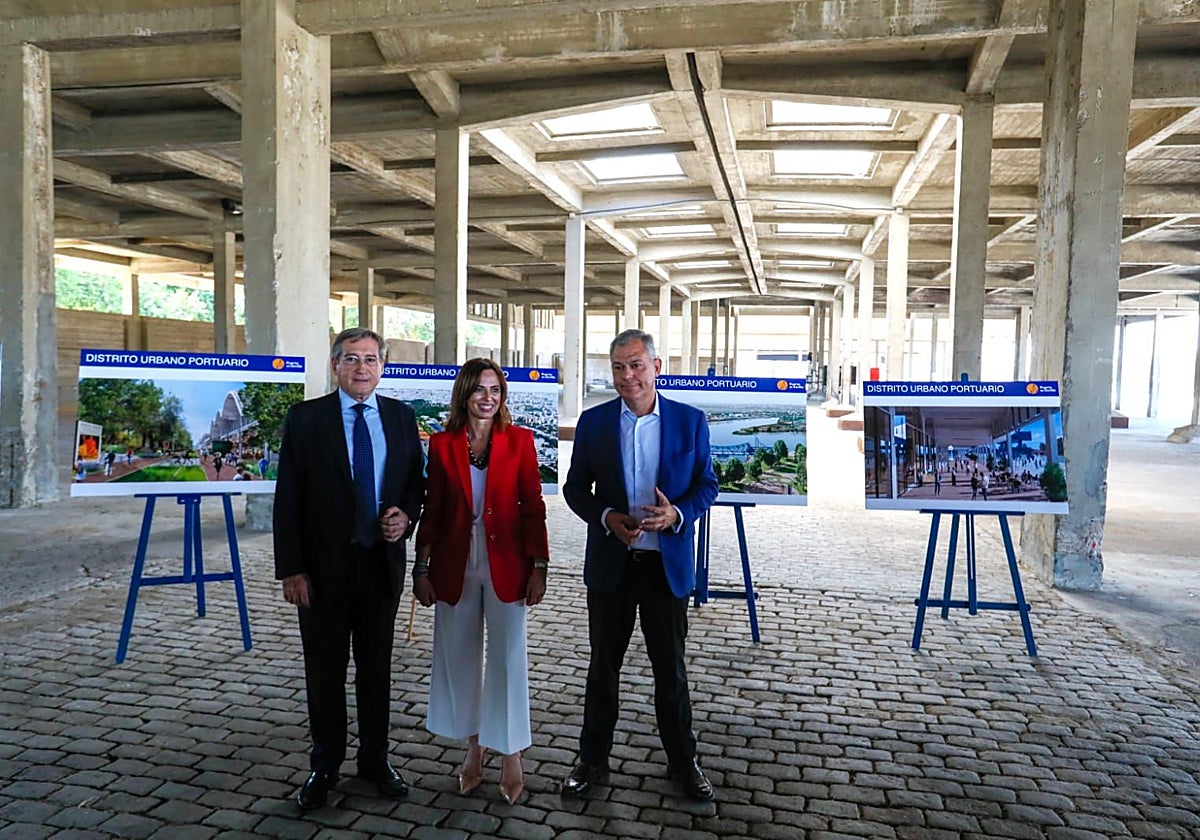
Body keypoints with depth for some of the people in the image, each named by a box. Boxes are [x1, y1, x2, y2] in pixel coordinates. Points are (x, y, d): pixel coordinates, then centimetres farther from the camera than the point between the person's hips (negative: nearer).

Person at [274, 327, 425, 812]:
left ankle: (375, 758, 32)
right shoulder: (305, 418, -5)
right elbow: (287, 499, -6)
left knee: (377, 667, 14)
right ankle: (324, 767, 29)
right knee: (325, 672, 11)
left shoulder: (401, 417, 3)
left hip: (382, 563, 2)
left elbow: (416, 481, 11)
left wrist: (407, 515, -11)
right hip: (324, 567, -2)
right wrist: (290, 569, -10)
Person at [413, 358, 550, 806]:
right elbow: (432, 511, 5)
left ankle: (511, 756, 19)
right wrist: (422, 569, 4)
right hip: (455, 565, 2)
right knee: (460, 657, 12)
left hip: (505, 564, -2)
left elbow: (533, 506, -2)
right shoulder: (442, 444, 2)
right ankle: (474, 747, 30)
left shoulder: (519, 440, -2)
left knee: (508, 659, 3)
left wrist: (538, 566, -6)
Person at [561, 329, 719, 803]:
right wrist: (607, 517, -16)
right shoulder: (593, 422, 0)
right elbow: (575, 488, 3)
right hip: (610, 563, 1)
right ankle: (593, 760, 31)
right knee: (603, 666, 14)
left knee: (671, 669, 12)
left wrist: (678, 514, -17)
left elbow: (706, 484, 3)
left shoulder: (690, 421, -2)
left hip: (667, 564, -1)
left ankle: (682, 761, 31)